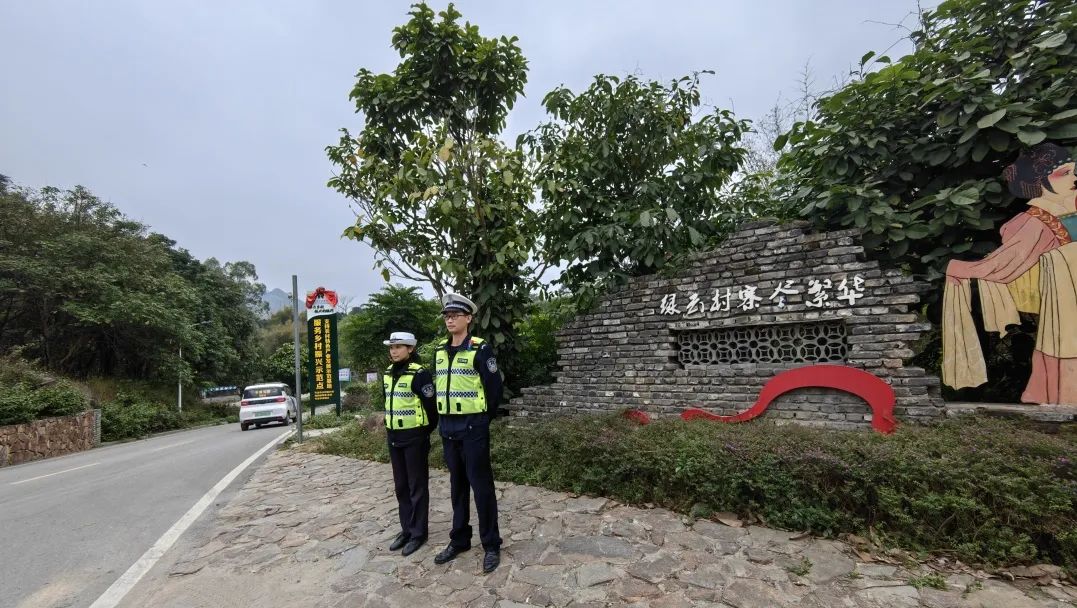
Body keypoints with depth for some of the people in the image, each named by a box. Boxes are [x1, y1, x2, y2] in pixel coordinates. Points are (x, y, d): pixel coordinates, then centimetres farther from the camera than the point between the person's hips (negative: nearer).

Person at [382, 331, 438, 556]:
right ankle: (406, 528, 30)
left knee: (417, 486, 5)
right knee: (401, 486, 16)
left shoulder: (419, 374, -17)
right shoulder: (387, 374, 7)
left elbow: (431, 406, -15)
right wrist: (390, 428, 15)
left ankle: (418, 532, 18)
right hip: (394, 437, 8)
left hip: (414, 437, -7)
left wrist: (424, 433, -5)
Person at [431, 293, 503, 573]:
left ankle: (491, 545, 16)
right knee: (457, 484, 17)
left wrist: (484, 417, -1)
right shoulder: (440, 350, 9)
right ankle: (459, 540, 31)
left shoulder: (480, 348, -12)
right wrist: (442, 417, 14)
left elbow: (494, 386, -10)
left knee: (481, 484, 1)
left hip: (473, 427, -6)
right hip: (448, 427, 7)